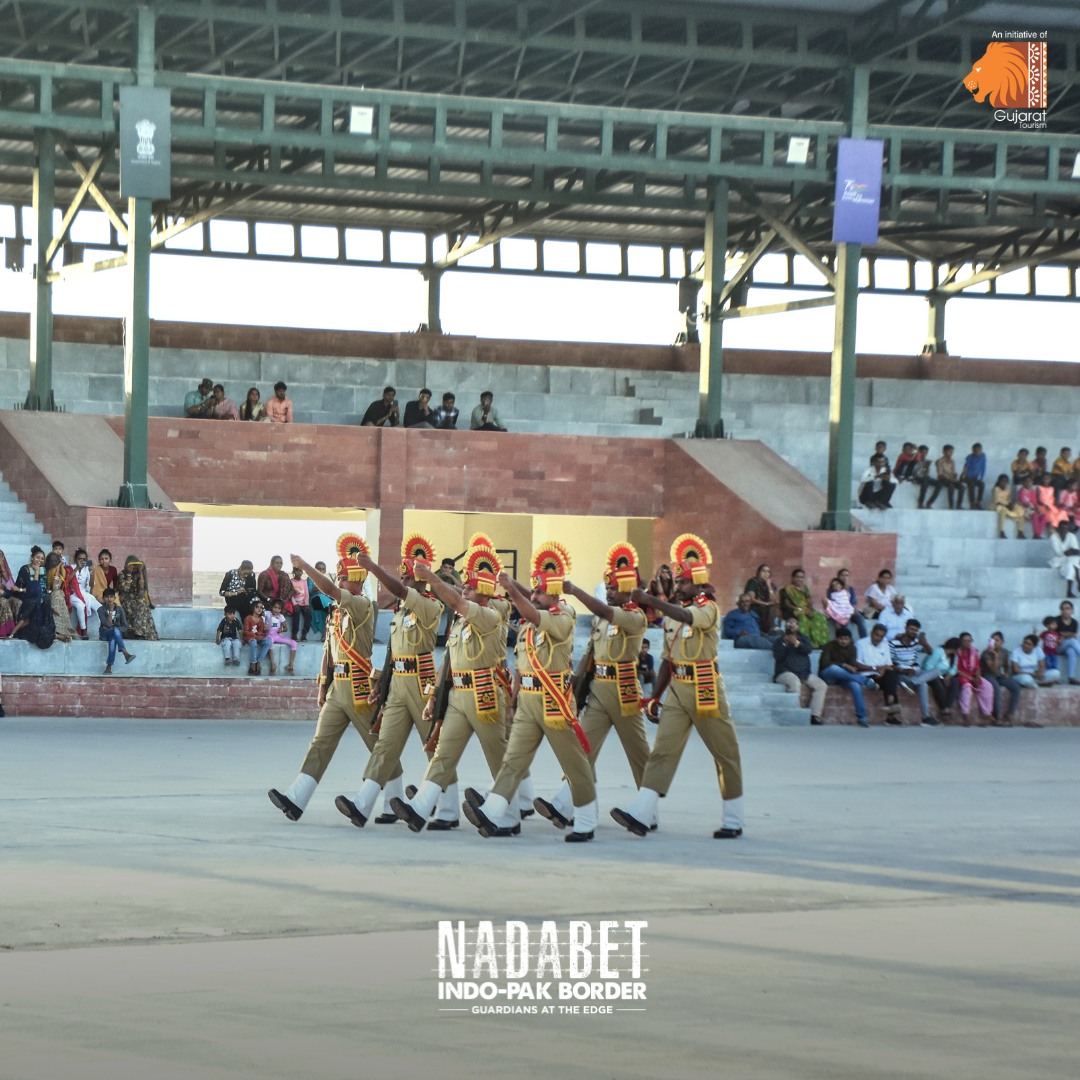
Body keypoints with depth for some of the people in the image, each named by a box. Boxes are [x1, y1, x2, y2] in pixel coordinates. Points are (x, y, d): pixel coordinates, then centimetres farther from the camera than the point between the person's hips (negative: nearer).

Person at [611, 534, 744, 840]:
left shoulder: (708, 609, -9)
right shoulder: (673, 613, 11)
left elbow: (686, 617, -32)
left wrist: (650, 600, -38)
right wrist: (655, 697, 13)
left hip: (705, 691, -6)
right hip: (677, 690, 6)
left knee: (725, 755, 5)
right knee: (663, 750, -6)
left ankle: (733, 822, 14)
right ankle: (641, 815, -16)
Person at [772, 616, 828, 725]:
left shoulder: (803, 638, 19)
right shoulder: (779, 641, 13)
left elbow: (808, 650, -3)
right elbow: (777, 656, -5)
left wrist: (797, 643, -21)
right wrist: (785, 644, -18)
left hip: (804, 673, 4)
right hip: (786, 672, -4)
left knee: (821, 685, -18)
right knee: (794, 682, -38)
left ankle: (814, 717, -23)